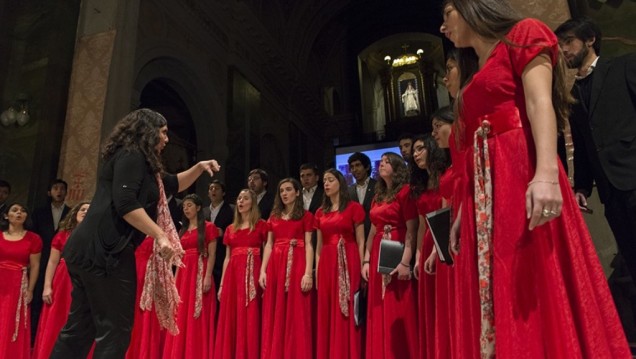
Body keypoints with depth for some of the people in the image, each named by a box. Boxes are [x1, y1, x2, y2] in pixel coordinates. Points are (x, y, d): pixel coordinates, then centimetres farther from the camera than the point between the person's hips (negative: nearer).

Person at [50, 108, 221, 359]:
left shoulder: (141, 162, 24)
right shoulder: (131, 155, -7)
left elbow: (174, 184, 35)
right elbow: (125, 203, -20)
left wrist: (199, 167, 22)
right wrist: (160, 236, -19)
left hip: (93, 250, 11)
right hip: (104, 250, -11)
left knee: (80, 328, 14)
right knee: (115, 329, -5)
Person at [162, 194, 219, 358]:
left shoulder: (208, 227, -1)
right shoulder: (183, 230, 18)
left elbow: (211, 254, -8)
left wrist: (208, 277, -18)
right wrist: (176, 278, 11)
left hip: (200, 273, -6)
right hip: (183, 274, 6)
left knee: (198, 317, -3)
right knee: (182, 317, 8)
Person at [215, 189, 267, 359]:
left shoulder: (261, 225, 4)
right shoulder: (230, 229, 17)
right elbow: (227, 257, 17)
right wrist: (222, 284, 11)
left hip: (252, 274, -4)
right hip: (233, 274, 5)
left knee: (249, 318, -4)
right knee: (230, 319, 6)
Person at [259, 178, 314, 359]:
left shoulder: (306, 215, 4)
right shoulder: (274, 216, 16)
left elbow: (308, 246, -4)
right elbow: (269, 245, 12)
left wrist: (308, 273, -14)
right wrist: (263, 270, 1)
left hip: (296, 265, -4)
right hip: (275, 265, 4)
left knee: (296, 314, -2)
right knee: (274, 316, 7)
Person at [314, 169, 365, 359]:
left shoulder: (354, 207, 0)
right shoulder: (321, 212, 14)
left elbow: (360, 242, -3)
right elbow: (319, 245, 14)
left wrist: (362, 268, -10)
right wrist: (317, 272, 8)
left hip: (348, 263, -5)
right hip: (327, 264, 5)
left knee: (346, 313, -1)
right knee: (327, 313, 8)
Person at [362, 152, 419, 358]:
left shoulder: (405, 192, -4)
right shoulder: (377, 197, 17)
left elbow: (411, 231, -12)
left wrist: (405, 262, -21)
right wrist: (366, 260, 9)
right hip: (377, 257, 7)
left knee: (399, 313, -3)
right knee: (380, 314, 9)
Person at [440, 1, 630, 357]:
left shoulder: (523, 36, 7)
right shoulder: (476, 77, 26)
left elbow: (541, 103, -10)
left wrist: (546, 173, -25)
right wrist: (462, 214, 17)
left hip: (524, 177, -7)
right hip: (484, 195, 7)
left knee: (540, 296, -8)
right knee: (495, 309, 6)